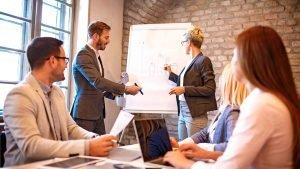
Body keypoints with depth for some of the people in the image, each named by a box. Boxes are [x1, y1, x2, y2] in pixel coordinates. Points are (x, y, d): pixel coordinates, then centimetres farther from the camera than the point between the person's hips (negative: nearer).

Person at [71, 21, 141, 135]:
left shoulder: (96, 55, 15)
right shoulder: (83, 55, -14)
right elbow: (98, 82, -25)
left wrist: (115, 93, 5)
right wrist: (126, 89, -21)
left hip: (98, 112, 9)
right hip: (85, 113, -9)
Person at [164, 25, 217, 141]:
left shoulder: (203, 60, -10)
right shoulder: (190, 62, 13)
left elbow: (210, 88, -15)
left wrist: (184, 89, -19)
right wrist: (171, 74, 31)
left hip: (195, 113, -8)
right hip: (182, 111, 8)